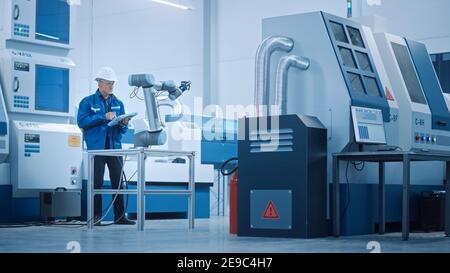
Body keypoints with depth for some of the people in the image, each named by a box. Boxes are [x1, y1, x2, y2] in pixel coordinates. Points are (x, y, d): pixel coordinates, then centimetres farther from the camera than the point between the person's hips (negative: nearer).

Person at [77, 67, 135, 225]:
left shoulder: (118, 103, 15)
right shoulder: (88, 102, 4)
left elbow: (122, 130, 15)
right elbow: (82, 121, -11)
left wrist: (123, 125, -9)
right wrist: (104, 117, -15)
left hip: (115, 147, 3)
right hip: (96, 147, -3)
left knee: (118, 181, 0)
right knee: (97, 182, -2)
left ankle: (119, 216, 4)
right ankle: (96, 216, 5)